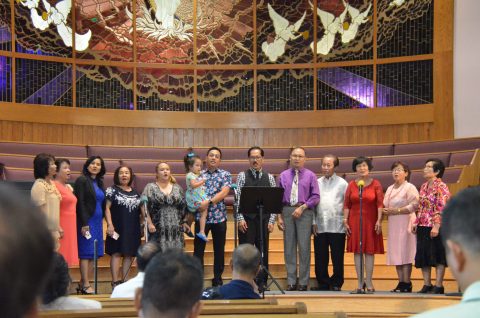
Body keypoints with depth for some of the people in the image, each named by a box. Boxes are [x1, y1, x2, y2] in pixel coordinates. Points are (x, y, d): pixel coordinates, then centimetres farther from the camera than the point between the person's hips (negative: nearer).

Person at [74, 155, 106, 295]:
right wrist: (84, 223, -18)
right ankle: (86, 285, -1)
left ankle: (82, 284, 11)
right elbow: (80, 203, -13)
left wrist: (101, 221, 11)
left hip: (97, 221, 7)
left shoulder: (99, 182, 16)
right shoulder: (82, 180, -6)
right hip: (86, 221, -7)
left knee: (93, 254, 6)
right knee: (86, 253, -5)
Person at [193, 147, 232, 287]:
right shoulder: (199, 175, 9)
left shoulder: (225, 175, 5)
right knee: (198, 249, 2)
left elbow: (224, 192, -10)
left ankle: (218, 279, 15)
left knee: (219, 250, 6)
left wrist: (209, 201, -22)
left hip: (219, 217, -1)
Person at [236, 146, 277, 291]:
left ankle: (262, 281, 11)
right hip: (247, 219, -2)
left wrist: (271, 221, -2)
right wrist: (240, 219, -10)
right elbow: (237, 199, -2)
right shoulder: (242, 176, 4)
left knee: (263, 251, 5)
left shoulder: (270, 177, 9)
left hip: (264, 219, 2)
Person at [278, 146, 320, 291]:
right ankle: (291, 282, 9)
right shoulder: (283, 176, 12)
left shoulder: (310, 175, 6)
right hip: (287, 211, 2)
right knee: (289, 247, 3)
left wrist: (302, 207, -11)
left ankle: (303, 282, 3)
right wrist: (279, 216, 1)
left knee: (304, 247, -3)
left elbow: (316, 196, 0)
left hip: (304, 212, -2)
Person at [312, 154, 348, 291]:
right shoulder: (317, 183, 12)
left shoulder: (342, 183, 4)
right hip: (320, 227, 3)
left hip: (337, 227, -3)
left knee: (337, 258, 1)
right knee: (320, 258, 4)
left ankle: (336, 283, 10)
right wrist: (313, 222, 3)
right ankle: (323, 283, 13)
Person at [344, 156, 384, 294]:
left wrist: (379, 220, -13)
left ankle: (369, 284, 4)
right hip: (355, 221, 2)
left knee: (369, 251, -1)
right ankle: (360, 284, 6)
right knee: (357, 252, 2)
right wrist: (345, 221, -1)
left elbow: (380, 203, -5)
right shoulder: (351, 185, 7)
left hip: (370, 221, -2)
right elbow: (346, 204, 5)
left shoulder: (375, 184, 1)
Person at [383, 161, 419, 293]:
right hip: (393, 225, 7)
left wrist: (396, 210, -15)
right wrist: (386, 211, 0)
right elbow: (385, 205, 24)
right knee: (396, 253, 4)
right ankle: (401, 283, 7)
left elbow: (414, 205, -14)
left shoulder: (410, 188, -4)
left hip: (405, 224, -7)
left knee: (405, 253, -9)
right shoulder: (390, 189, 19)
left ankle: (406, 284, -7)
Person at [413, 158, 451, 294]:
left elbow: (442, 209, -16)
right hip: (423, 227, 8)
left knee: (438, 256, -1)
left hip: (435, 227, -8)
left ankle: (438, 286, 4)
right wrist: (416, 222, 10)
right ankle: (427, 284, 16)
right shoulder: (424, 186, 14)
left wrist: (436, 226, -21)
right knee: (423, 255, 9)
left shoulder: (441, 187, -10)